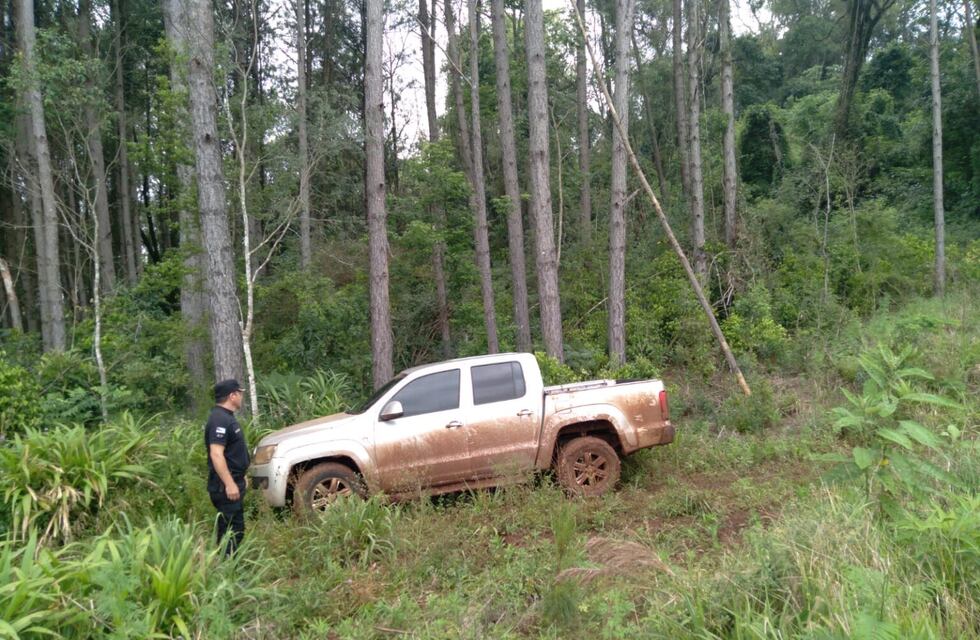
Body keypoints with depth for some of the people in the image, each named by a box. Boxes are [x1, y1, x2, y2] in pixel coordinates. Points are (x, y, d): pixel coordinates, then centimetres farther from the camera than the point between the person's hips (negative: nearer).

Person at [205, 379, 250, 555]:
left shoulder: (226, 417, 14)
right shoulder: (220, 419, -19)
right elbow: (216, 454, -26)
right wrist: (229, 483, -28)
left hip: (233, 482, 11)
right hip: (226, 486, -11)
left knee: (235, 529, 16)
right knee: (231, 530, -6)